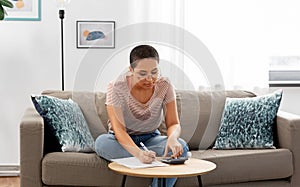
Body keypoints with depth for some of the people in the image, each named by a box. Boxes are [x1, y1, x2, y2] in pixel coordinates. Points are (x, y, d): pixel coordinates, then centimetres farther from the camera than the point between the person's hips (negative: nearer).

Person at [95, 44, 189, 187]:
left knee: (180, 146, -29)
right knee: (102, 142, -36)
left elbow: (173, 123, -13)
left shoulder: (165, 86, -12)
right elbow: (119, 129, -30)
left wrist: (172, 138, -40)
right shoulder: (117, 88, -22)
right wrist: (138, 153, -50)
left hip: (151, 139, 2)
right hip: (123, 140, -1)